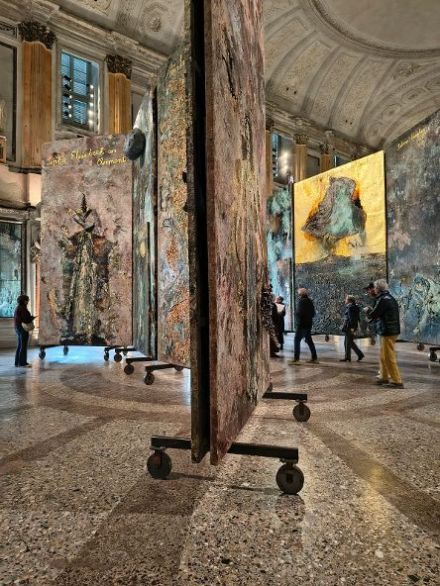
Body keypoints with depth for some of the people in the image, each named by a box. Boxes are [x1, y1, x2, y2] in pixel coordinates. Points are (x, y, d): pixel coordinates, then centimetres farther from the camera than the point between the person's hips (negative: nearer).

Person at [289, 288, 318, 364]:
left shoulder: (302, 301, -14)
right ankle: (314, 358, 17)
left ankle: (296, 359, -7)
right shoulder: (310, 301, 12)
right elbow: (313, 313, 17)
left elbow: (299, 313, -19)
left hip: (302, 324, -9)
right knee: (309, 340, 15)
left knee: (297, 340, -5)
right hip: (308, 324, 9)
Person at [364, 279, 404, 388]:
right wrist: (371, 311, 13)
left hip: (388, 332, -10)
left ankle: (397, 381, 0)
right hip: (392, 330, 10)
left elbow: (373, 315, -15)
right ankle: (384, 377, 27)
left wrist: (367, 310, 5)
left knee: (389, 357, -4)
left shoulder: (383, 300, -17)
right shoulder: (390, 298, 14)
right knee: (384, 356, 18)